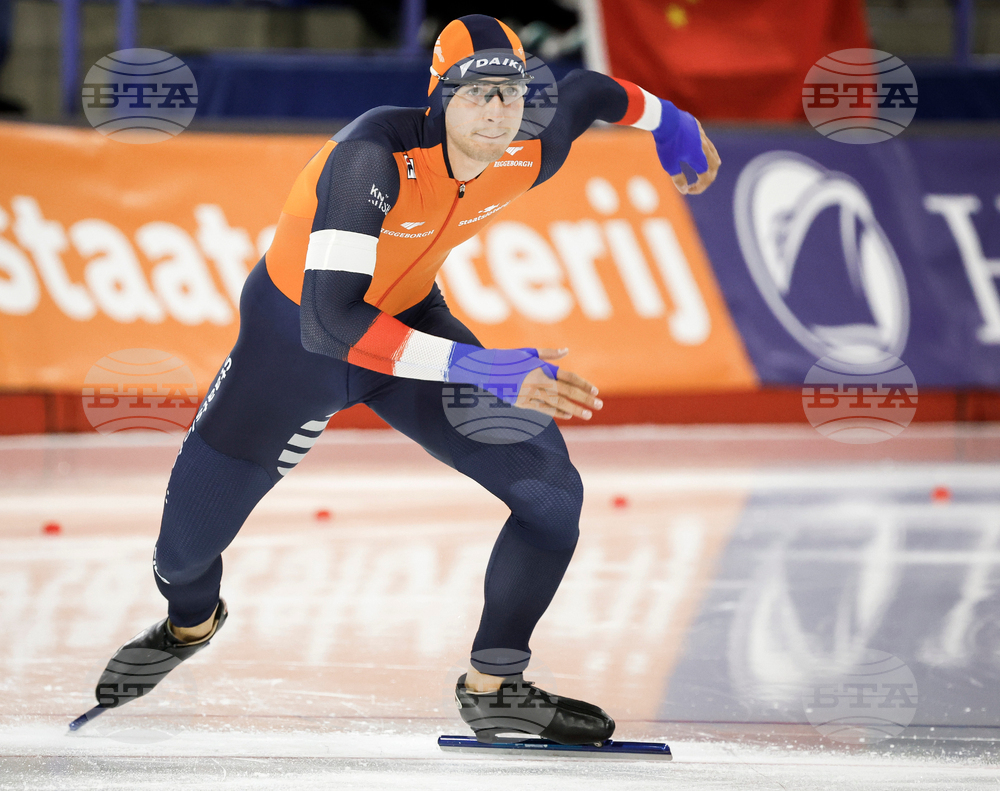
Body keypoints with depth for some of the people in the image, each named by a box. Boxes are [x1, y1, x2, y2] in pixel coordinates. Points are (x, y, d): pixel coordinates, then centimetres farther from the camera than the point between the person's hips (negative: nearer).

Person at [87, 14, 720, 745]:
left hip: (408, 318, 4)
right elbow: (329, 320, -45)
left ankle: (495, 688, 6)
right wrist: (477, 368, -51)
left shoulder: (527, 157, -20)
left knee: (551, 493, -10)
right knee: (187, 542, 3)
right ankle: (190, 621, 42)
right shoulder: (373, 159, -38)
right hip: (294, 336, -4)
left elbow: (584, 90, 4)